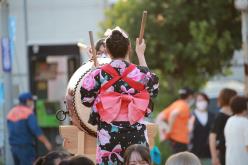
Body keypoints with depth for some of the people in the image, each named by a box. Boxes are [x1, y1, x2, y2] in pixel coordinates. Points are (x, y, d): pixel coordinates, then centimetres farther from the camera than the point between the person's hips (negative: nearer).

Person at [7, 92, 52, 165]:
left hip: (14, 147, 8)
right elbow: (36, 130, -19)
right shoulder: (28, 113, -12)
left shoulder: (11, 113, 11)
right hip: (26, 148, -8)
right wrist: (46, 142, -14)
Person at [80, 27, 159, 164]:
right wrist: (141, 55, 26)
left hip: (108, 133, -1)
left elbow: (87, 99, 3)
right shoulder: (139, 72, -2)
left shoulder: (99, 74, -6)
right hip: (136, 132, 1)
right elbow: (153, 87, 21)